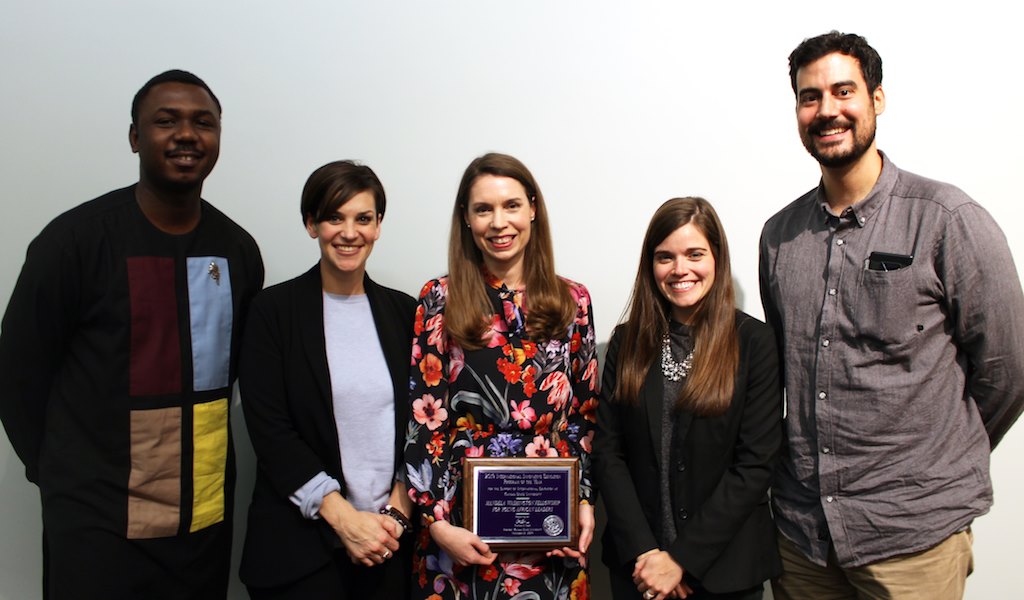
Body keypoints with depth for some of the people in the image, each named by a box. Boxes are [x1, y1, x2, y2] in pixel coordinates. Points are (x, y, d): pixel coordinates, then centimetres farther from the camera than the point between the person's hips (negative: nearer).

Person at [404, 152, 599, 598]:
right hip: (463, 515, -1)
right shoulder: (440, 300, -4)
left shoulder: (571, 300, 3)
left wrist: (584, 500, 0)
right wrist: (437, 521, -10)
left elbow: (585, 412, 7)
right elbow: (423, 418, -6)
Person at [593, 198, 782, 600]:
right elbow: (607, 451, -2)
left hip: (726, 568, -2)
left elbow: (755, 464, -11)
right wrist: (643, 552, -12)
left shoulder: (753, 341, -7)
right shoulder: (627, 341, 1)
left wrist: (682, 560, -13)